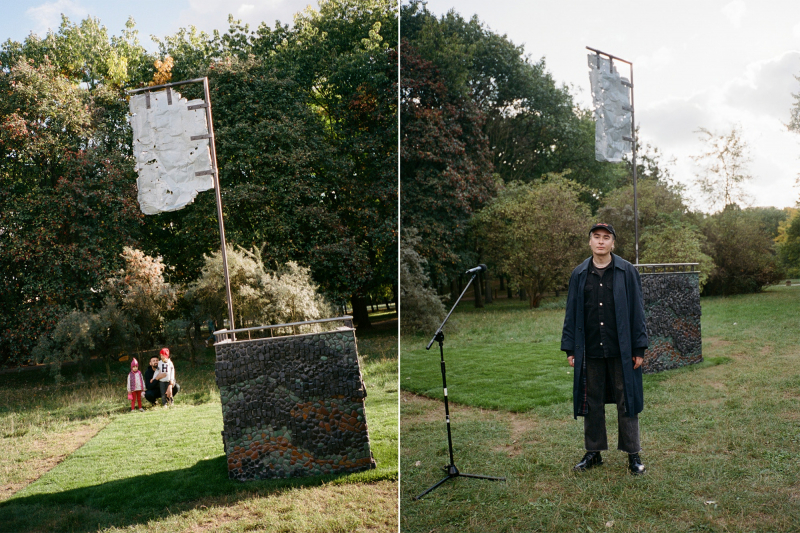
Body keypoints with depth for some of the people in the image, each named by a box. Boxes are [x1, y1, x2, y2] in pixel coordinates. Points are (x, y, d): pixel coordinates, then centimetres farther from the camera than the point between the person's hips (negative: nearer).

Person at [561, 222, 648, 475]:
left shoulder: (627, 272, 0)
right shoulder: (579, 274, 7)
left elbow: (637, 312, 0)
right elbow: (571, 314, 9)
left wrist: (639, 348, -4)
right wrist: (570, 349, 5)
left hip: (621, 350, -2)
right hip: (590, 351, 2)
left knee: (626, 402, 5)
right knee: (592, 402, 11)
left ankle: (633, 455, 18)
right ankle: (593, 452, 24)